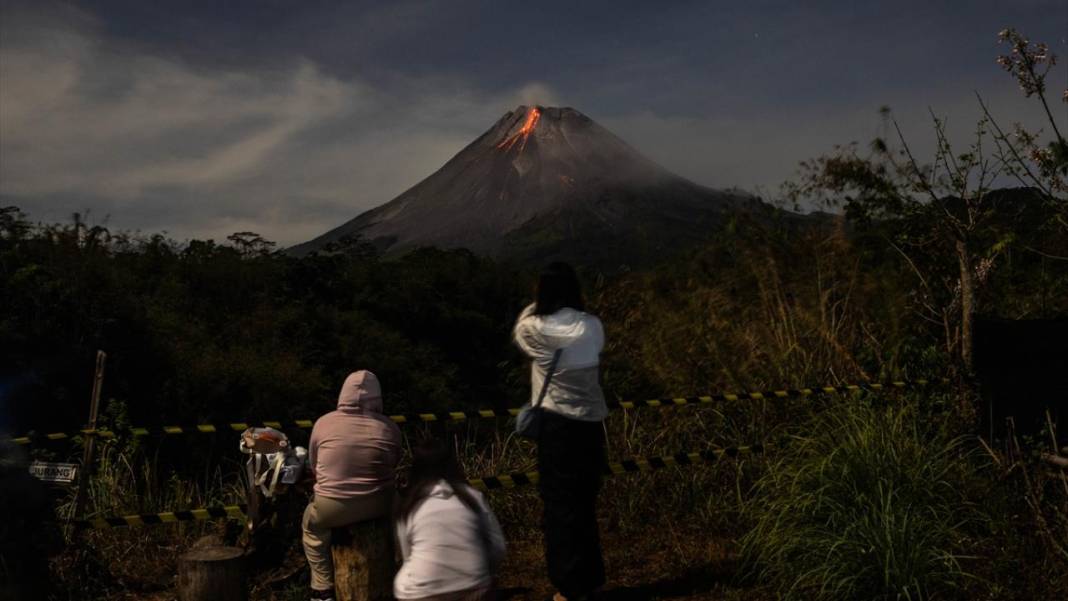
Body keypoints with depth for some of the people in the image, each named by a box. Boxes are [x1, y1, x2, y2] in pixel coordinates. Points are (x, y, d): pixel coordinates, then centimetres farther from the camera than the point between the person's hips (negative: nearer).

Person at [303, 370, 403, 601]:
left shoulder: (323, 423, -5)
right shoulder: (389, 427, -4)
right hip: (378, 506, 2)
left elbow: (314, 468, 6)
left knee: (311, 525, 30)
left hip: (332, 509, -1)